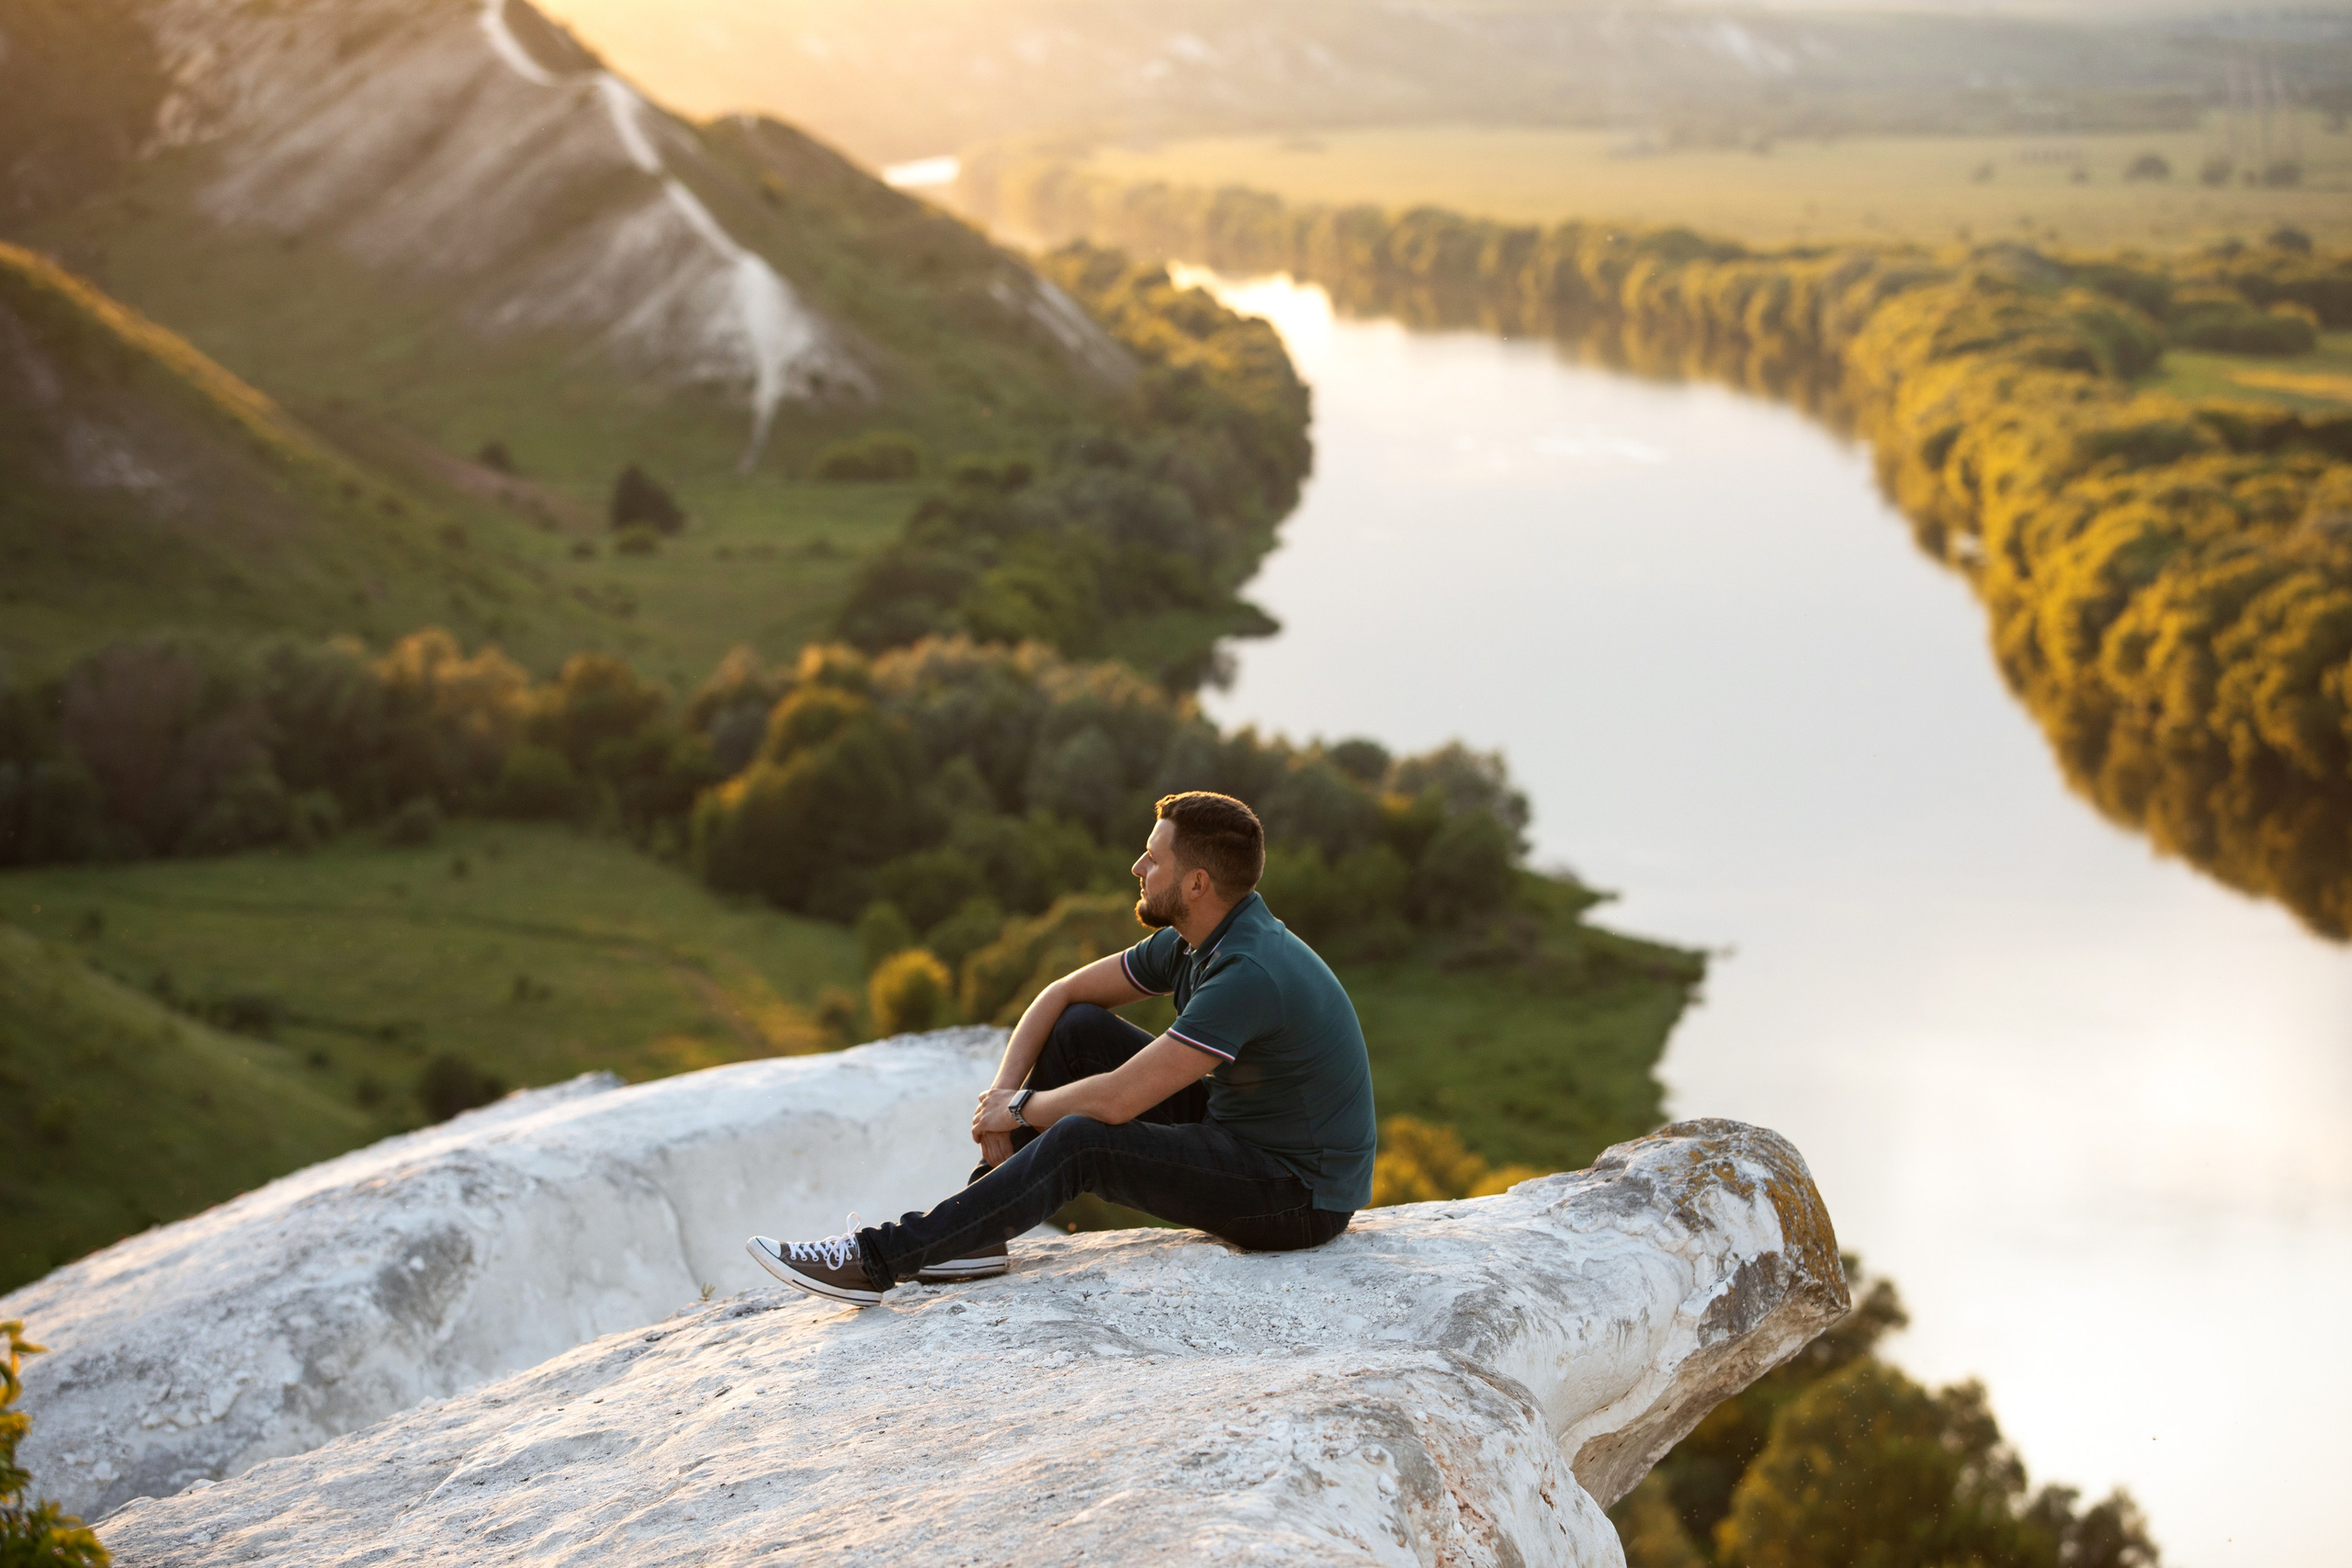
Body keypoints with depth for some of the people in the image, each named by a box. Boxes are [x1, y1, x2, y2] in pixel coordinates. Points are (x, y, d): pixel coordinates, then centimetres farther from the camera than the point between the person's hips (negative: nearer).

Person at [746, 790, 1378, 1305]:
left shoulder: (1249, 974, -29)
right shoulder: (1188, 943, 1)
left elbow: (1117, 1100, -29)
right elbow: (1062, 994, 11)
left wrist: (1021, 1108, -11)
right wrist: (1001, 1090, -3)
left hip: (1299, 1194, -9)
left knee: (1081, 1142, -25)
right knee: (1079, 1028, 4)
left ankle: (877, 1261, -17)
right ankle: (974, 1234, 2)